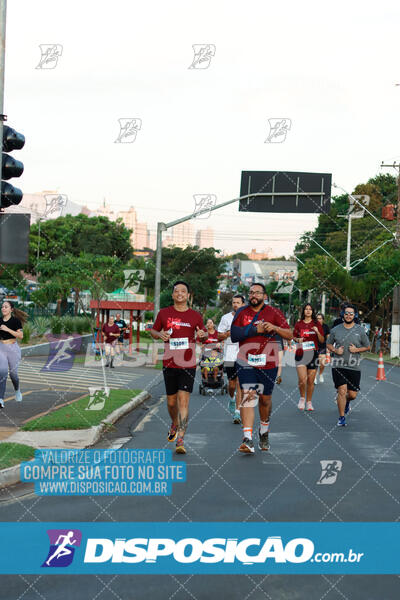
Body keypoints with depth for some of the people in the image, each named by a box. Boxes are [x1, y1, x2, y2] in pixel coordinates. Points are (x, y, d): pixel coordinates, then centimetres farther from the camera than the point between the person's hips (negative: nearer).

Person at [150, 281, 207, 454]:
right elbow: (153, 331, 16)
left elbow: (203, 335, 17)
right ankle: (175, 424, 44)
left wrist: (202, 335, -7)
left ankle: (180, 440, -11)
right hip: (169, 363, 2)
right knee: (171, 401, 12)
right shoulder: (164, 313, 5)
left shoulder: (195, 316, 5)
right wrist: (159, 334, -7)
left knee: (183, 400, -11)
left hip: (188, 364, -1)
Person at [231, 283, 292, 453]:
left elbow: (289, 335, -2)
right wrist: (255, 330, -14)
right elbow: (234, 335, -5)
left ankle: (264, 432, 38)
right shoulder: (241, 313, 6)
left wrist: (275, 328, -21)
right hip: (246, 362, 0)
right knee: (248, 397, -14)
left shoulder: (274, 313, 2)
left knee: (265, 399, 13)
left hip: (268, 363, 0)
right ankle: (248, 439, -19)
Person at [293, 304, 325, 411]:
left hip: (313, 353, 1)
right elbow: (294, 337, 18)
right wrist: (298, 339, -4)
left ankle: (309, 402, 20)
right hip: (301, 353, -1)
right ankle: (302, 398, 10)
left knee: (311, 381, 3)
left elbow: (322, 341, 6)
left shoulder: (316, 324, 7)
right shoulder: (299, 324, 7)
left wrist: (317, 332, -12)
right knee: (302, 379, -15)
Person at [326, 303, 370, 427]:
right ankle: (342, 418, 2)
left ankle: (346, 402, 41)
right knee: (342, 391, -12)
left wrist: (357, 349, -8)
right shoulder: (336, 330, 4)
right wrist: (335, 350, -5)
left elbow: (367, 347, 11)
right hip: (338, 366, -1)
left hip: (354, 367, 1)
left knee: (352, 395, 4)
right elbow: (328, 344, 16)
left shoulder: (360, 330, 3)